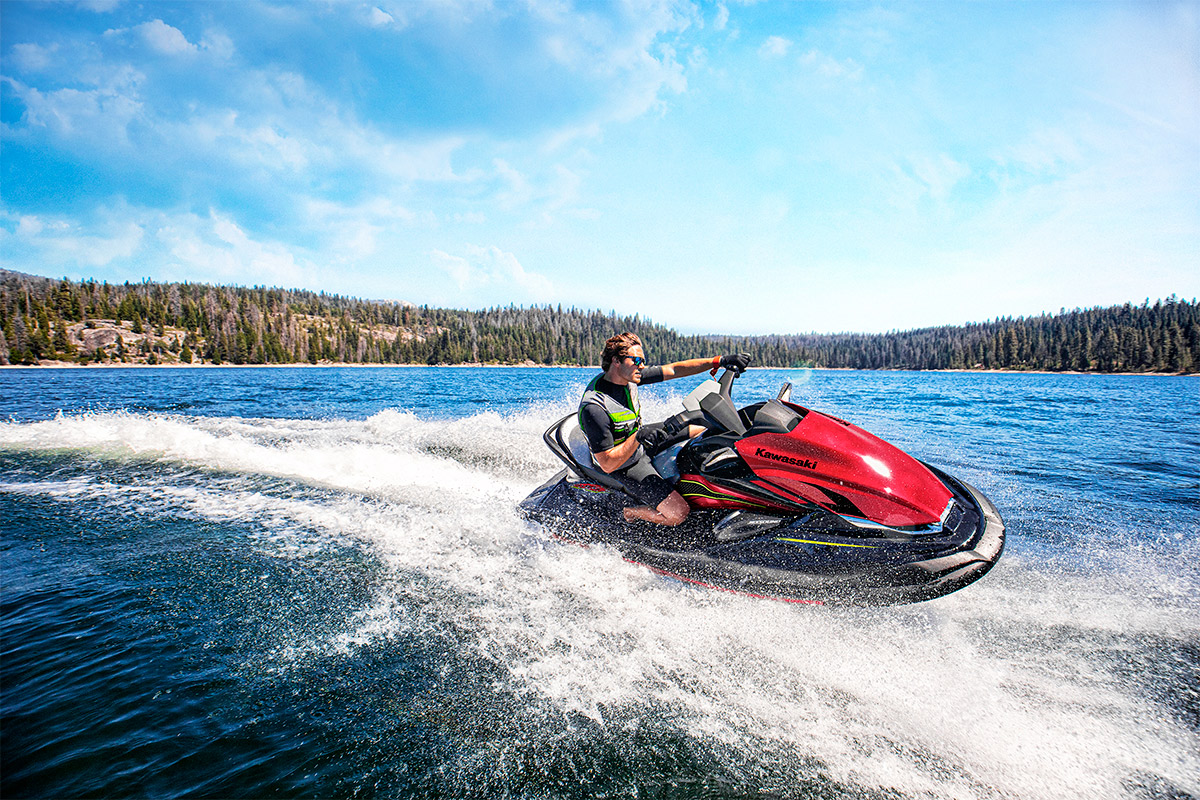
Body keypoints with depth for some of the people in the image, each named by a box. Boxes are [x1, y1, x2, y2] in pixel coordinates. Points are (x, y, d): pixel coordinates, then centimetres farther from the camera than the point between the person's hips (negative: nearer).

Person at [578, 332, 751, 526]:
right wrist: (639, 437, -40)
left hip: (639, 440, 8)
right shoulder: (594, 408, -34)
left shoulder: (628, 376, -12)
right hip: (624, 467, -8)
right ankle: (631, 513, 7)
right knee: (678, 513, -18)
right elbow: (607, 464, -31)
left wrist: (720, 361, -14)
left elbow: (675, 369, -8)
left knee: (702, 431, 12)